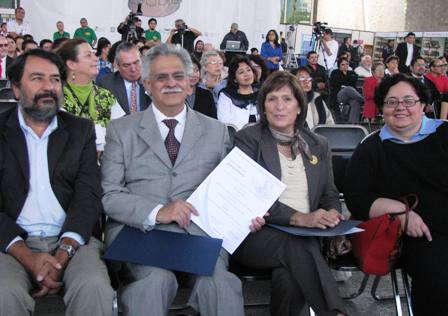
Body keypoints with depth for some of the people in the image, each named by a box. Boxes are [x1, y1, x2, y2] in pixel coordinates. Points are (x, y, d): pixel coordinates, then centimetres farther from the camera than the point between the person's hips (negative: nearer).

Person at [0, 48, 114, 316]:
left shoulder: (81, 130, 13)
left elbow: (89, 194, 2)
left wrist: (63, 251, -15)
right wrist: (27, 256, -16)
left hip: (72, 238, 1)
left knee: (94, 287, -29)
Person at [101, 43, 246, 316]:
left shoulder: (217, 131, 17)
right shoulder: (121, 130, 11)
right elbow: (108, 195, 3)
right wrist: (156, 211, -13)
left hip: (200, 229, 1)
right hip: (138, 230, -1)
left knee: (218, 279, -31)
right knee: (157, 277, -33)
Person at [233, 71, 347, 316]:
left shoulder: (318, 145, 19)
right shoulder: (247, 139, 5)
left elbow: (330, 195, 21)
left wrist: (332, 214, -5)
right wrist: (299, 217, -20)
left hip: (306, 236, 3)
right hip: (258, 234, -3)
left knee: (289, 276, -32)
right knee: (297, 246, -35)